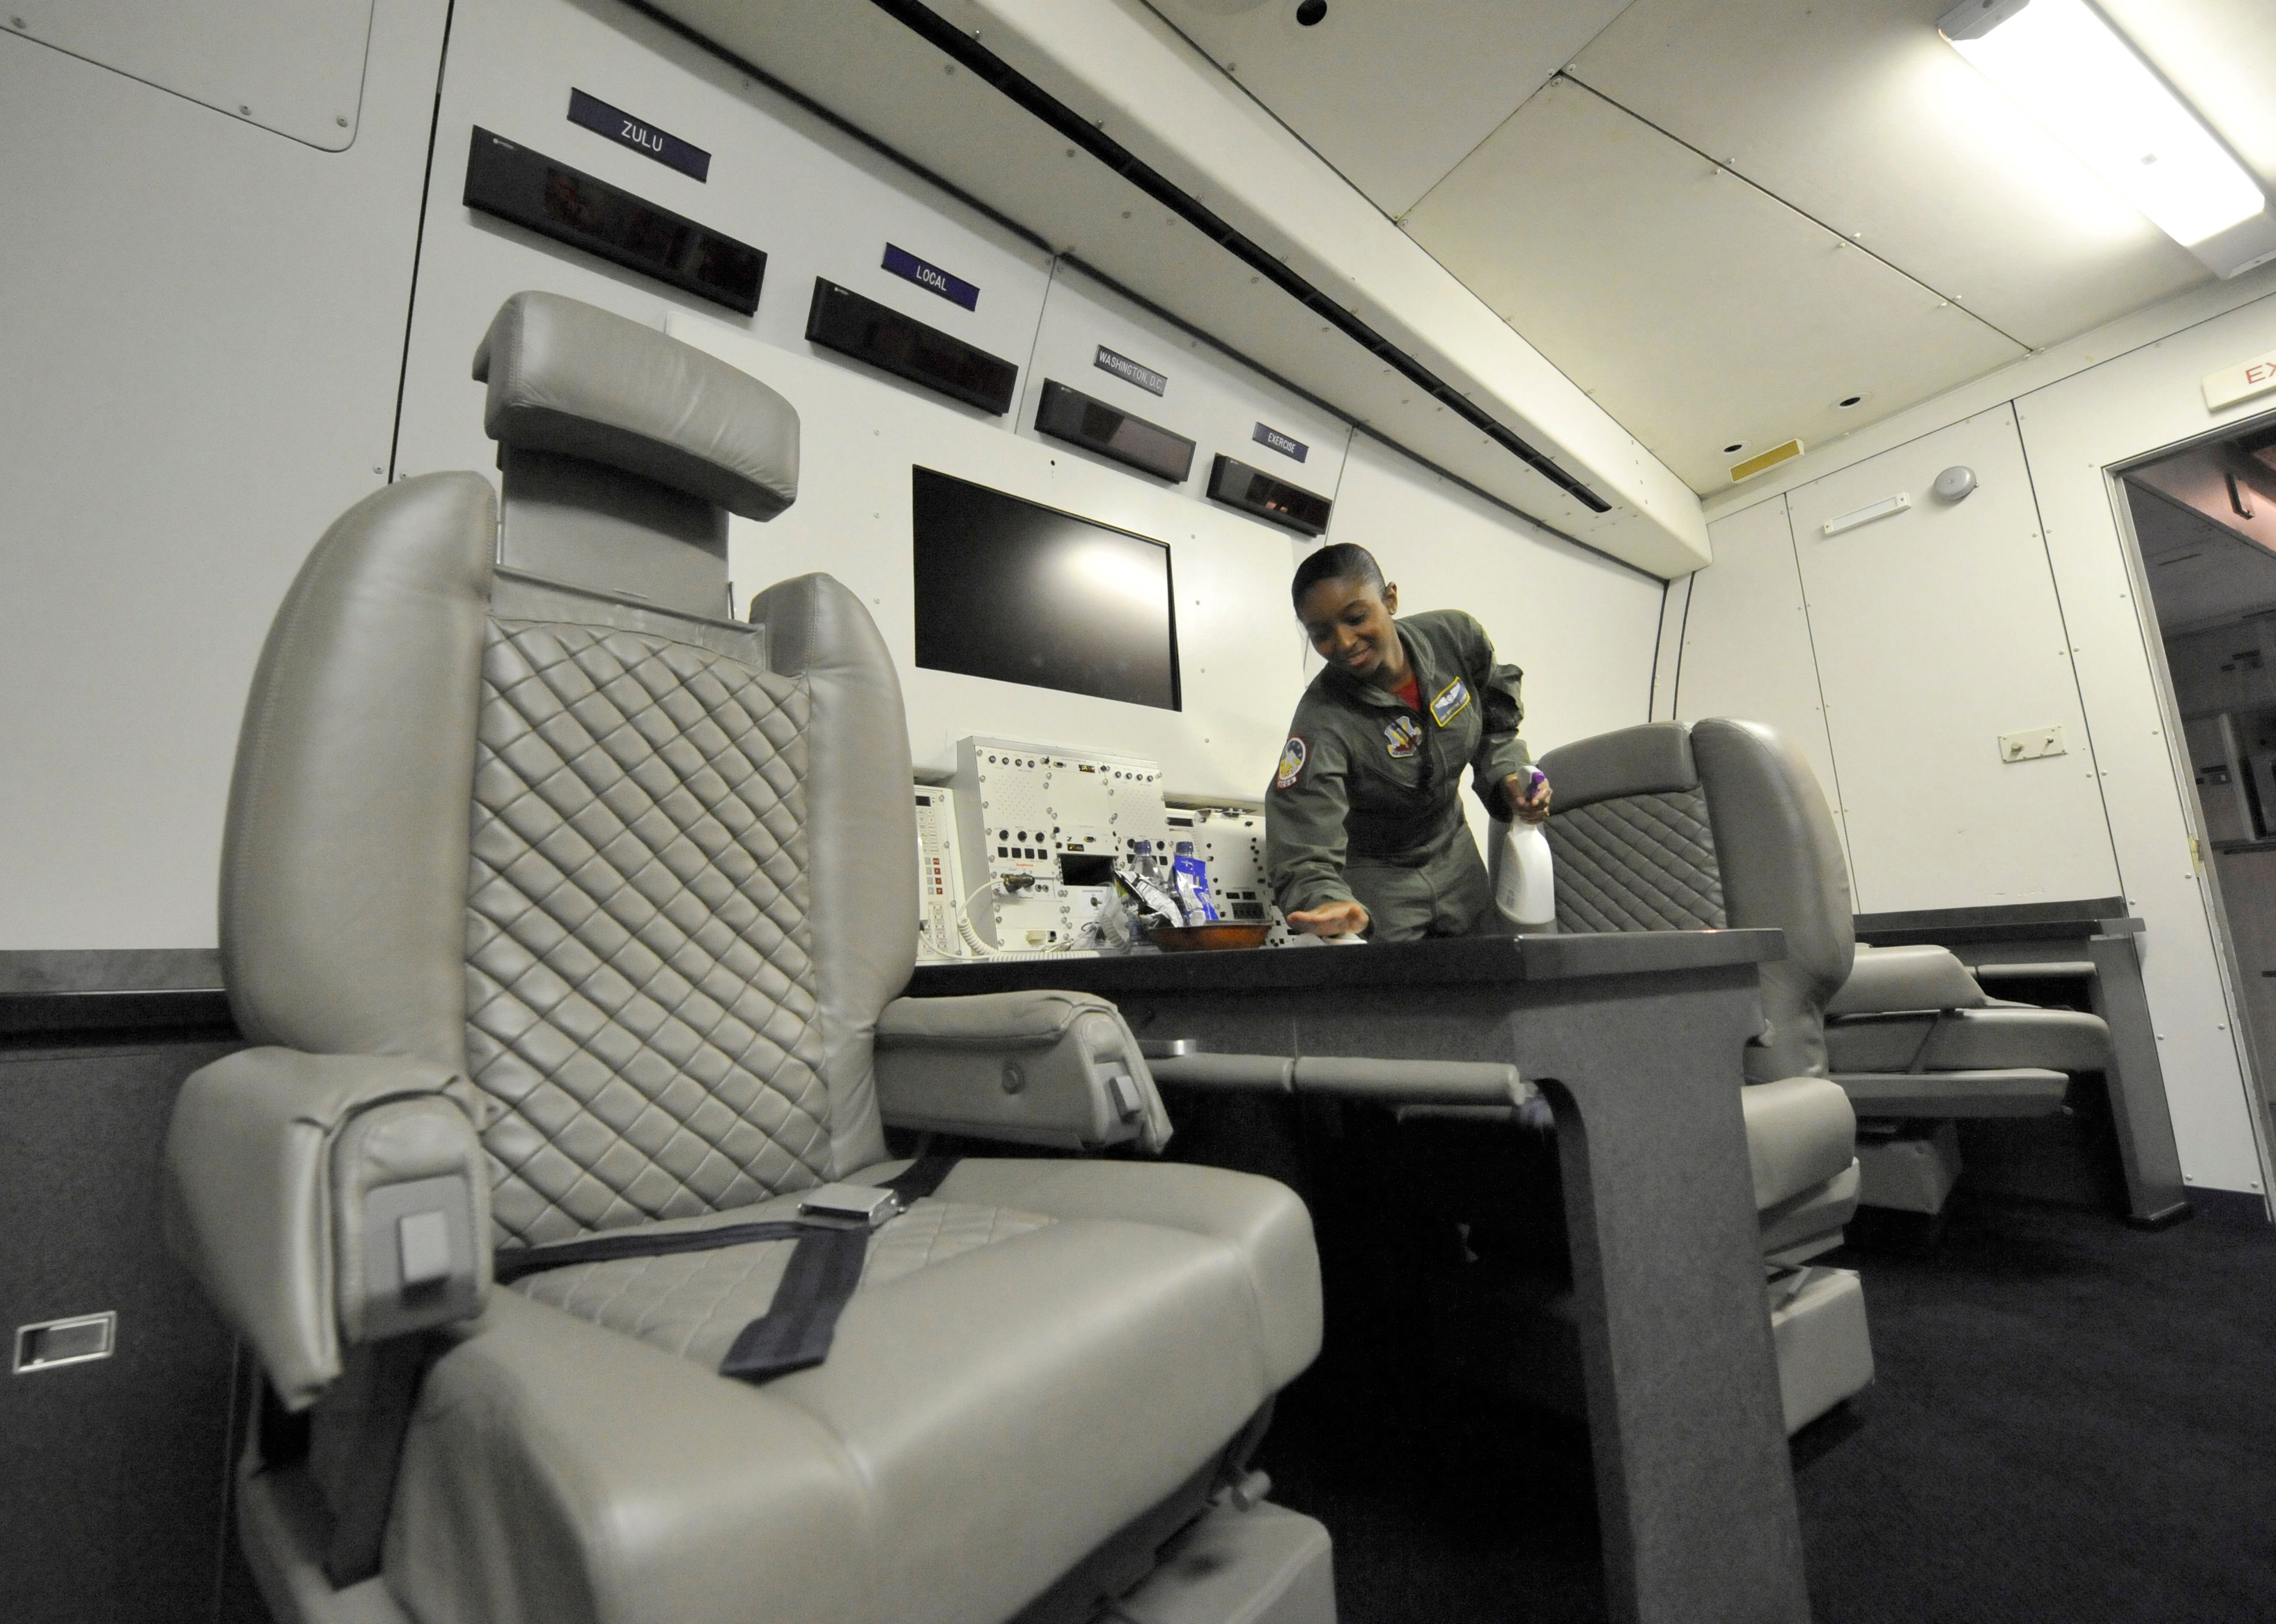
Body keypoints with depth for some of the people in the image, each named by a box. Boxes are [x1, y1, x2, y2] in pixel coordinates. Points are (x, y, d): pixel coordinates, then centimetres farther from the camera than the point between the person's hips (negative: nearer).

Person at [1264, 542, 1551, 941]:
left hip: (1455, 854, 6)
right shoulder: (1322, 721, -32)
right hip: (1374, 875, -5)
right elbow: (1304, 858, -38)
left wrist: (1508, 774, -12)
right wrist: (1326, 904, -58)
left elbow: (1494, 720, 5)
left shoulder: (1457, 636, -16)